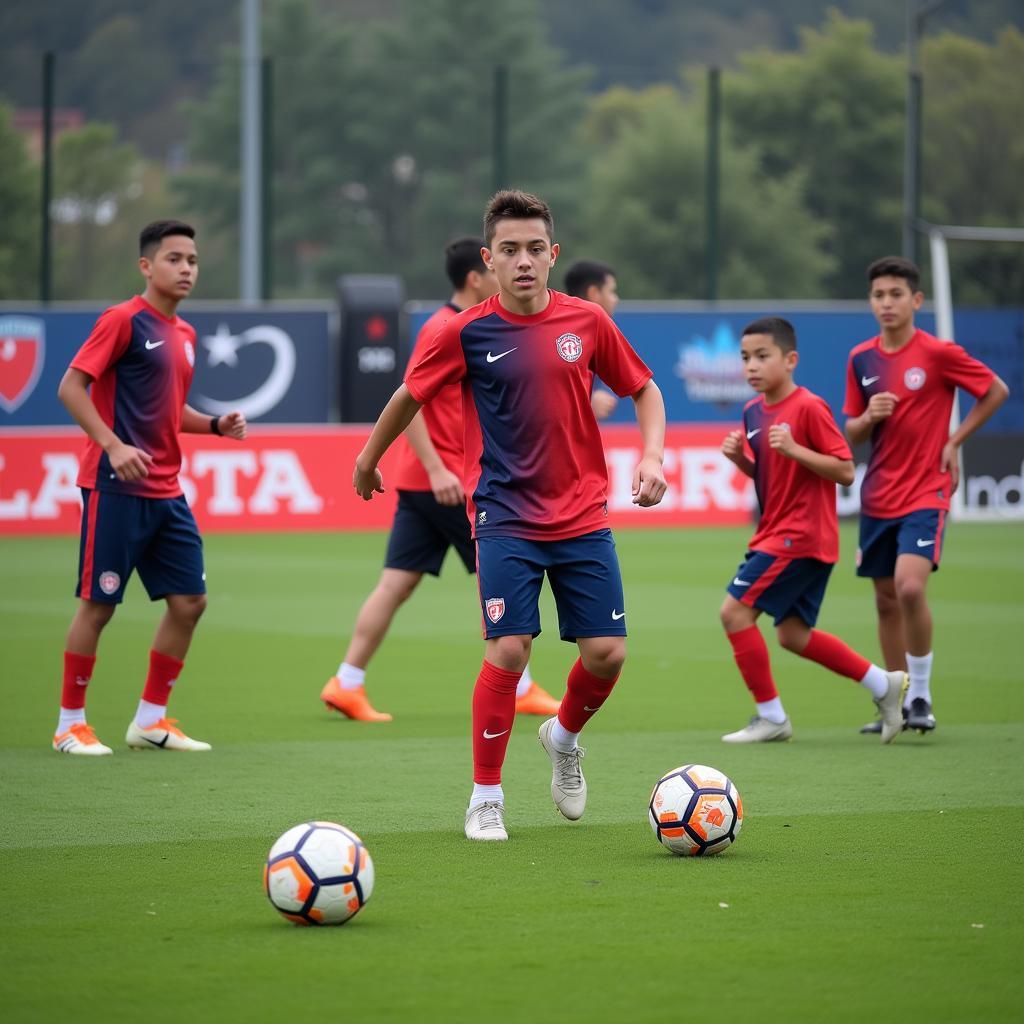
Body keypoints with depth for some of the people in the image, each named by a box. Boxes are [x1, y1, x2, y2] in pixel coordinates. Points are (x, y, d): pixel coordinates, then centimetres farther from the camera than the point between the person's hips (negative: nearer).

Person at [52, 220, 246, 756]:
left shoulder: (184, 334, 15)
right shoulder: (123, 320, -8)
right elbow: (71, 387, -13)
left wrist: (216, 425, 8)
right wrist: (113, 446, -23)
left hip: (166, 491, 8)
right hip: (116, 488, -8)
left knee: (189, 601, 5)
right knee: (98, 603, -2)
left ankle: (150, 719, 15)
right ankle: (70, 724, 8)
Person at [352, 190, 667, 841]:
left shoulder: (587, 322, 0)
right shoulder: (467, 333, -6)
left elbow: (645, 391, 13)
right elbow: (410, 395, 11)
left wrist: (652, 457, -2)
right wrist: (369, 459, 22)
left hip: (583, 515, 3)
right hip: (506, 518, -2)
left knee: (607, 652, -3)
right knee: (508, 649, -14)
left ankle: (566, 737, 30)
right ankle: (487, 795, 3)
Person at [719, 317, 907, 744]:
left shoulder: (808, 407, -14)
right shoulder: (753, 411, 11)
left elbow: (845, 471, -15)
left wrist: (794, 449, -25)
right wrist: (739, 458, 2)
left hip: (800, 535, -9)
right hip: (777, 531, 9)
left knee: (735, 610, -12)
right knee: (793, 635, 11)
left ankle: (771, 716, -3)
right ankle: (883, 684, 21)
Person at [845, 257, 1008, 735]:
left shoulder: (938, 353, -9)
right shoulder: (861, 359, 6)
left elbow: (996, 391, 1)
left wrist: (954, 442, -4)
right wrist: (868, 418, -10)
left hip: (925, 493, -5)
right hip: (878, 496, 5)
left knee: (910, 587, -22)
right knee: (886, 601, 9)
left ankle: (921, 696, -8)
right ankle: (899, 703, 20)